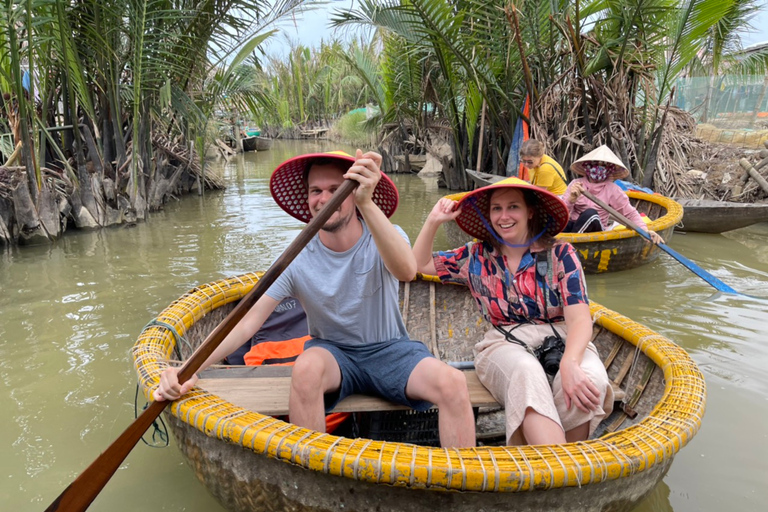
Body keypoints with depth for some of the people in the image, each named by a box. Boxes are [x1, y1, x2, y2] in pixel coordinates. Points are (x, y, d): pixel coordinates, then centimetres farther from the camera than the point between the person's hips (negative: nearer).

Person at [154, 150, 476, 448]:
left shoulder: (385, 238, -12)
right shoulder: (298, 259, -10)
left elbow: (406, 271, -37)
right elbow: (249, 320, -14)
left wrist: (367, 204, -51)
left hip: (389, 351, 0)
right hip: (333, 352, 0)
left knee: (453, 382, -27)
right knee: (307, 367, -34)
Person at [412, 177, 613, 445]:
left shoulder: (560, 254, 3)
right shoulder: (478, 257, 11)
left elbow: (579, 318, -8)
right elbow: (420, 264, 20)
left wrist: (569, 363, -29)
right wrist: (433, 221, 5)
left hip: (564, 343, 1)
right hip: (504, 346, 0)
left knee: (590, 378, -33)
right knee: (526, 371, -36)